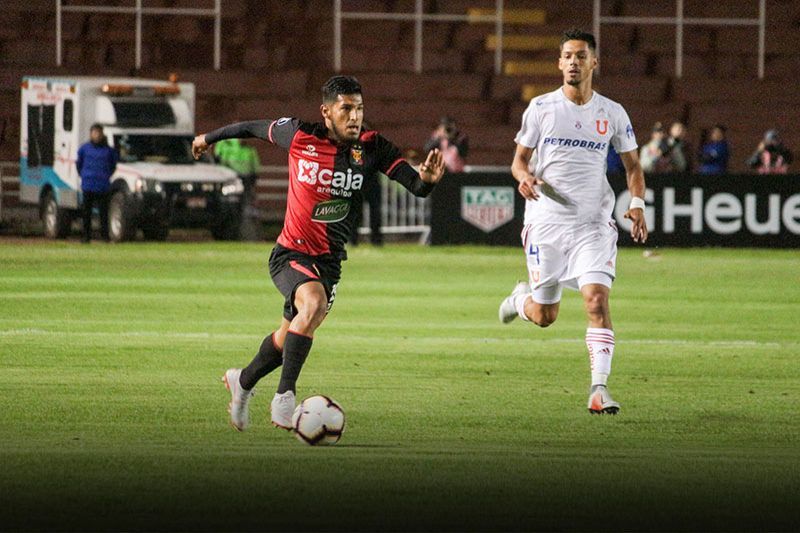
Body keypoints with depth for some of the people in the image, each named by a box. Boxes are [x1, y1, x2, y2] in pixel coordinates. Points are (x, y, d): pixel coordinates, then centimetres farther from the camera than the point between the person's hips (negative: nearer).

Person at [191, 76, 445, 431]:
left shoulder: (372, 148, -8)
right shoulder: (300, 136, -11)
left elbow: (414, 186, -16)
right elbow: (254, 128, 7)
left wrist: (426, 180, -39)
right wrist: (210, 137, 20)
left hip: (329, 260, 4)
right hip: (290, 253, -4)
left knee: (289, 335, 14)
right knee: (314, 303, -33)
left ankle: (242, 382, 44)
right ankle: (285, 395, -26)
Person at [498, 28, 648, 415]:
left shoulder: (612, 113, 4)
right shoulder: (541, 107, 2)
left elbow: (632, 165, 13)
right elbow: (519, 159, 8)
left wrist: (637, 203, -4)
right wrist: (525, 177, -16)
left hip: (593, 223, 0)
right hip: (546, 221, 0)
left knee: (597, 299, -18)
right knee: (544, 316, 4)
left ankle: (599, 387, -17)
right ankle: (522, 298, 41)